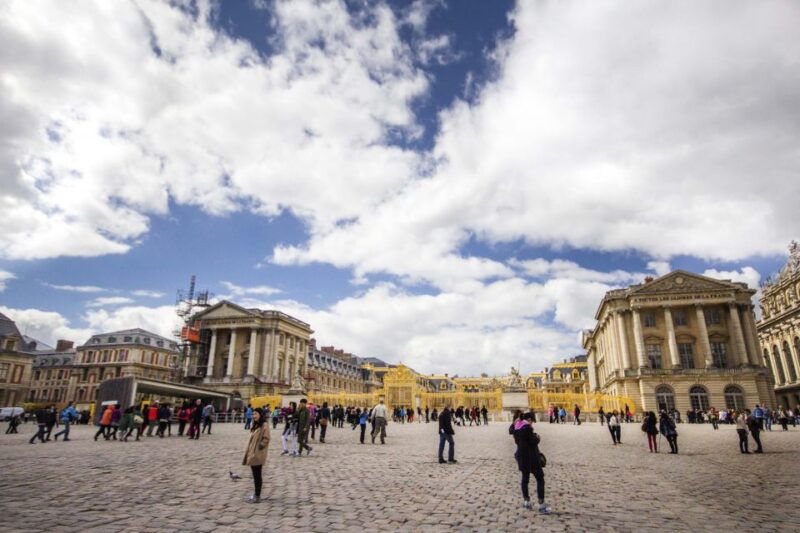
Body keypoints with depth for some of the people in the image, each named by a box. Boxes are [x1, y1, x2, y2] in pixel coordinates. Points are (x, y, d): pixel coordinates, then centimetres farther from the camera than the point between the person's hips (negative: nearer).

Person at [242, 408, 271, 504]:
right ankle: (256, 494, 26)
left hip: (257, 455, -9)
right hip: (252, 454, 9)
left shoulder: (264, 427, -16)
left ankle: (257, 496, 7)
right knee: (255, 475, 16)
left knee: (257, 476, -1)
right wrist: (249, 452, 14)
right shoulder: (255, 426, 14)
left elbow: (266, 440, -20)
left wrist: (259, 447, -22)